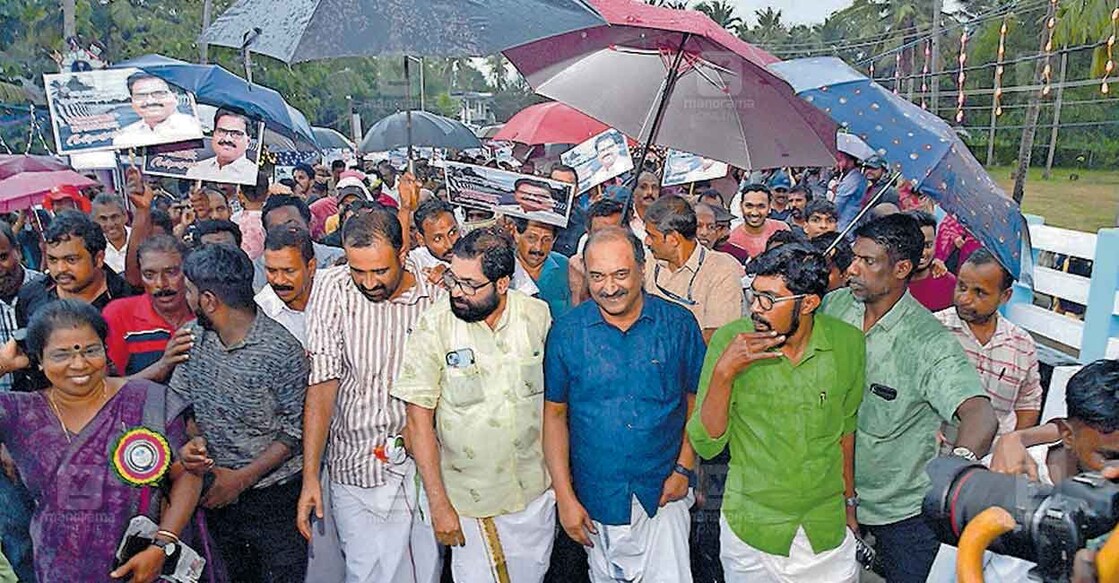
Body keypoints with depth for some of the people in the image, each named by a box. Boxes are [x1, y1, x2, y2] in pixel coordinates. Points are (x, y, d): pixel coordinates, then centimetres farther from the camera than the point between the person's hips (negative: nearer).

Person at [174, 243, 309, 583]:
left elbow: (296, 431, -15)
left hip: (274, 499, -5)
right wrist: (189, 442, -13)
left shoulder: (281, 351, -21)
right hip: (215, 494, 5)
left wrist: (241, 479, -18)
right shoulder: (193, 338, -2)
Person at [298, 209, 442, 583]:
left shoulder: (435, 298, -5)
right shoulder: (332, 289, -8)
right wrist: (310, 477, -14)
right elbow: (322, 385, -11)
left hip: (423, 464, 2)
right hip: (358, 467, -2)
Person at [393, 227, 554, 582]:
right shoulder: (434, 327, -16)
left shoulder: (539, 316, -8)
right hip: (469, 500, -2)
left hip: (537, 490, 3)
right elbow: (419, 420, -12)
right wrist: (439, 505, -12)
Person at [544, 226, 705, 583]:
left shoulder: (679, 324, -7)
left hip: (663, 495, -1)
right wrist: (564, 496, -5)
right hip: (597, 497, 1)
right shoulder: (566, 333, -7)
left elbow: (697, 400, 2)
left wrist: (684, 469, -7)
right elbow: (555, 413, -2)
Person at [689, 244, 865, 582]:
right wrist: (724, 372, -30)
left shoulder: (848, 342, -9)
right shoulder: (729, 341, -16)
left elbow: (846, 427, 7)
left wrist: (849, 501, 15)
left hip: (828, 528, 2)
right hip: (750, 528, -1)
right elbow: (706, 446, -16)